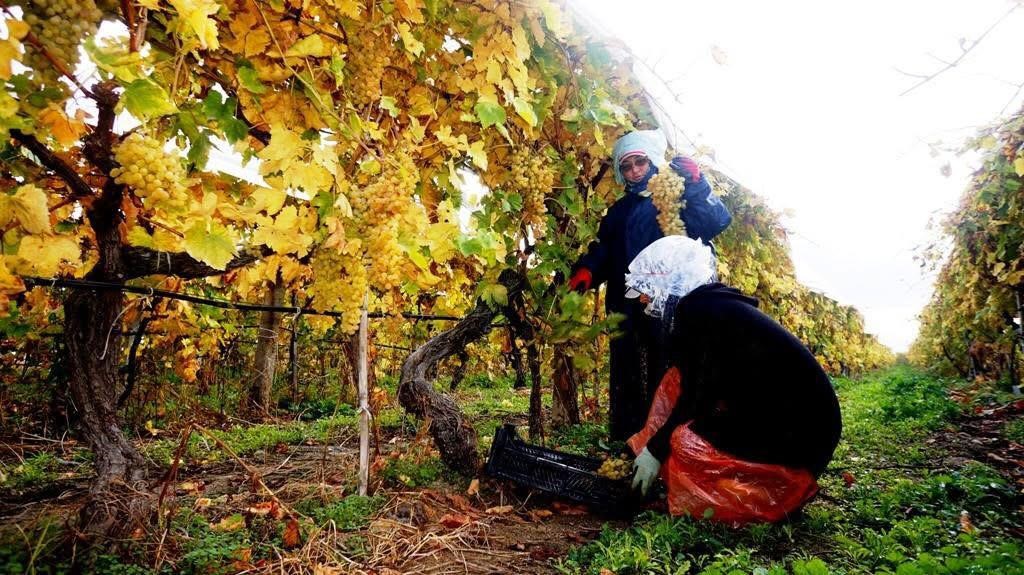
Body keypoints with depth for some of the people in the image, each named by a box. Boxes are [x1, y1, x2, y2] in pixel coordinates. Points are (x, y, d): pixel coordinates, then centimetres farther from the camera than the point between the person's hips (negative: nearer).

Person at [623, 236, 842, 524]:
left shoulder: (699, 311, -17)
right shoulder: (710, 303, 11)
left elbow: (699, 397, -17)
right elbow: (694, 389, 16)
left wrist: (655, 448, -7)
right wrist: (652, 444, 19)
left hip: (798, 434, -9)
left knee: (685, 442, -23)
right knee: (678, 381, 7)